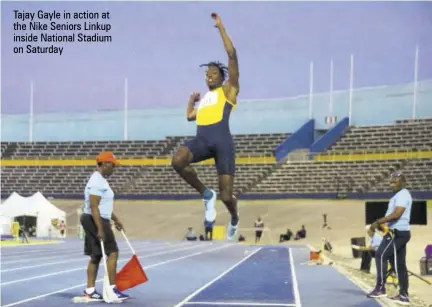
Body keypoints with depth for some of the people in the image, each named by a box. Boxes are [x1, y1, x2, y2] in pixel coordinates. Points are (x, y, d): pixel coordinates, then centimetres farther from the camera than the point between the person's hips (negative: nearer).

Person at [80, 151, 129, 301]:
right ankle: (112, 288, -5)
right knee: (112, 253, -9)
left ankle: (90, 290, 12)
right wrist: (100, 229, -27)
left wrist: (115, 219, 30)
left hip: (100, 221, 11)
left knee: (96, 256, 10)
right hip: (95, 221, -11)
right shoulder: (96, 182, -17)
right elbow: (94, 207, -23)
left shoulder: (101, 180, 16)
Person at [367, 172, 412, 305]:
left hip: (398, 232, -10)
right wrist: (381, 224, 11)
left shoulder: (402, 194, -13)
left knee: (381, 255, -9)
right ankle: (403, 295, 9)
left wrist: (377, 222, -22)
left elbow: (396, 214, -24)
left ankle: (380, 288, -6)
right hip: (399, 232, 10)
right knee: (400, 264, 8)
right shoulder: (399, 195, 20)